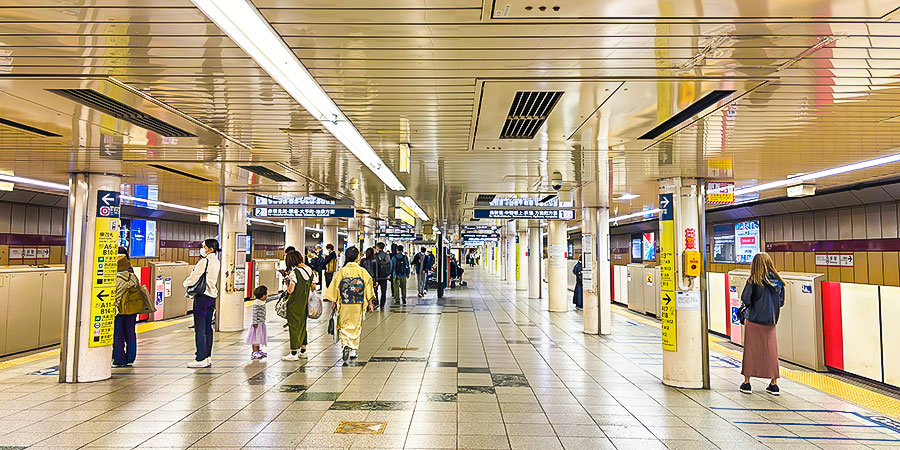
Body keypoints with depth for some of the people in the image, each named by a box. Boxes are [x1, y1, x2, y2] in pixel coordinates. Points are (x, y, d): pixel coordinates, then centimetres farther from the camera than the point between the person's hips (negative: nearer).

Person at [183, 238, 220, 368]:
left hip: (202, 296, -9)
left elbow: (194, 278, -14)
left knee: (200, 329, -4)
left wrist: (186, 283, 7)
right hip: (212, 296, 9)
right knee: (208, 328, 12)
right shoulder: (216, 262, 12)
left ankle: (201, 359, -2)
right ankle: (207, 358, 17)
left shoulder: (204, 261, -15)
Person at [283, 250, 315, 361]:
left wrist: (287, 283, -1)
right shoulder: (310, 271, 4)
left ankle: (293, 353, 4)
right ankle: (303, 351, 25)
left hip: (294, 304, -7)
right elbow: (313, 287, 9)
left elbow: (290, 290, -20)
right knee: (302, 324, 17)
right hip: (305, 303, 7)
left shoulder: (294, 272, -17)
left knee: (294, 325, 1)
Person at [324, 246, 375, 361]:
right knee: (356, 327, 11)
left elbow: (335, 287, -2)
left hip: (344, 305, 0)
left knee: (344, 326, 11)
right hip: (358, 305, 0)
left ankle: (345, 345, -12)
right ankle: (353, 351, 15)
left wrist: (334, 302, 8)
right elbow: (368, 286, -2)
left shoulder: (341, 271, -5)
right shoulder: (362, 271, -4)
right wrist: (370, 303, 6)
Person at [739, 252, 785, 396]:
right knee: (771, 351, 12)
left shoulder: (754, 281, -13)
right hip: (770, 321, 4)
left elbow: (745, 299, -14)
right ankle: (774, 384, 17)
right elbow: (781, 302, 7)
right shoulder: (778, 281, 0)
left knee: (750, 350, 6)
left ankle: (747, 383, 12)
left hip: (754, 319, -4)